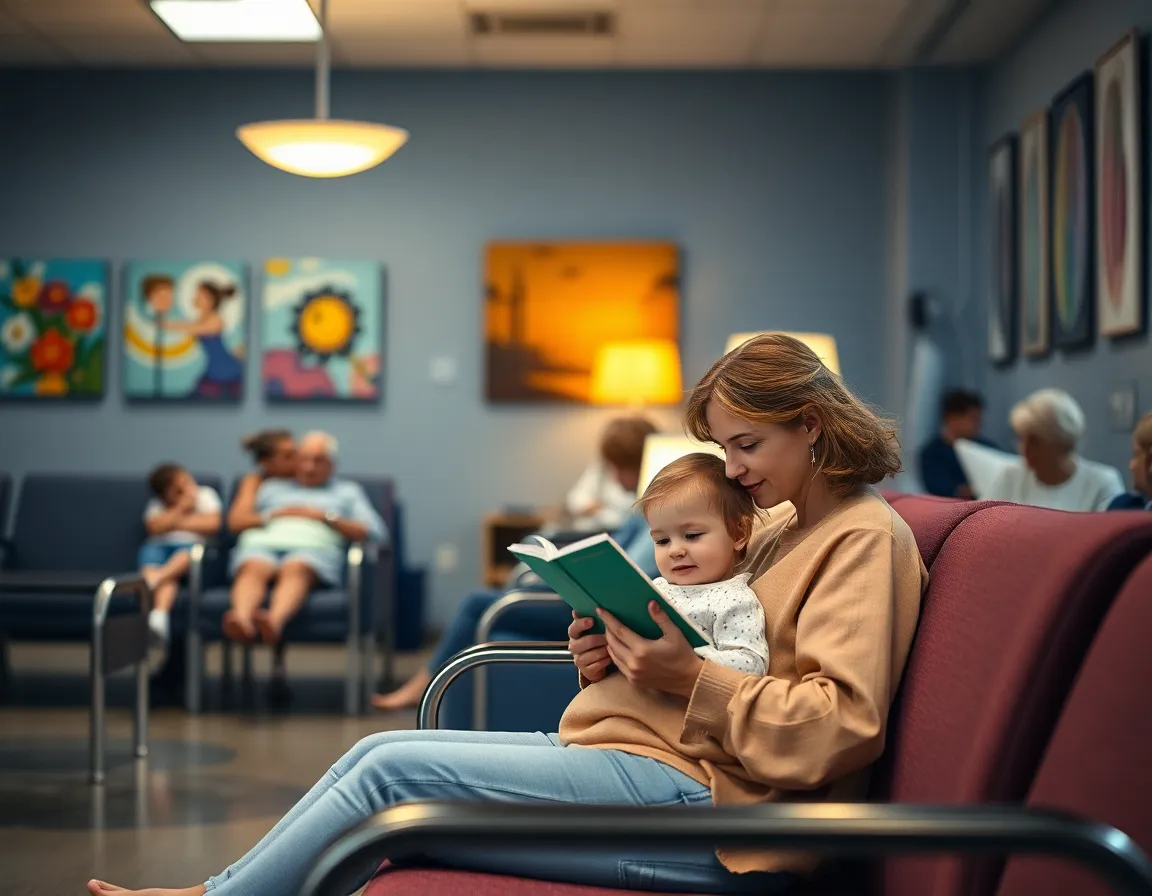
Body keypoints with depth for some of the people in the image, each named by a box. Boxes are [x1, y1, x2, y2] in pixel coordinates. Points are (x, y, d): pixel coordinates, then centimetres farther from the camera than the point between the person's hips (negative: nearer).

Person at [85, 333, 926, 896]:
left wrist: (689, 677, -22)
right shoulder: (779, 527, 20)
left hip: (699, 803, -10)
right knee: (384, 752, 0)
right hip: (642, 752, 10)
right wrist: (615, 655, 3)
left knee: (395, 771, -12)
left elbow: (840, 727, -19)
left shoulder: (867, 538, -8)